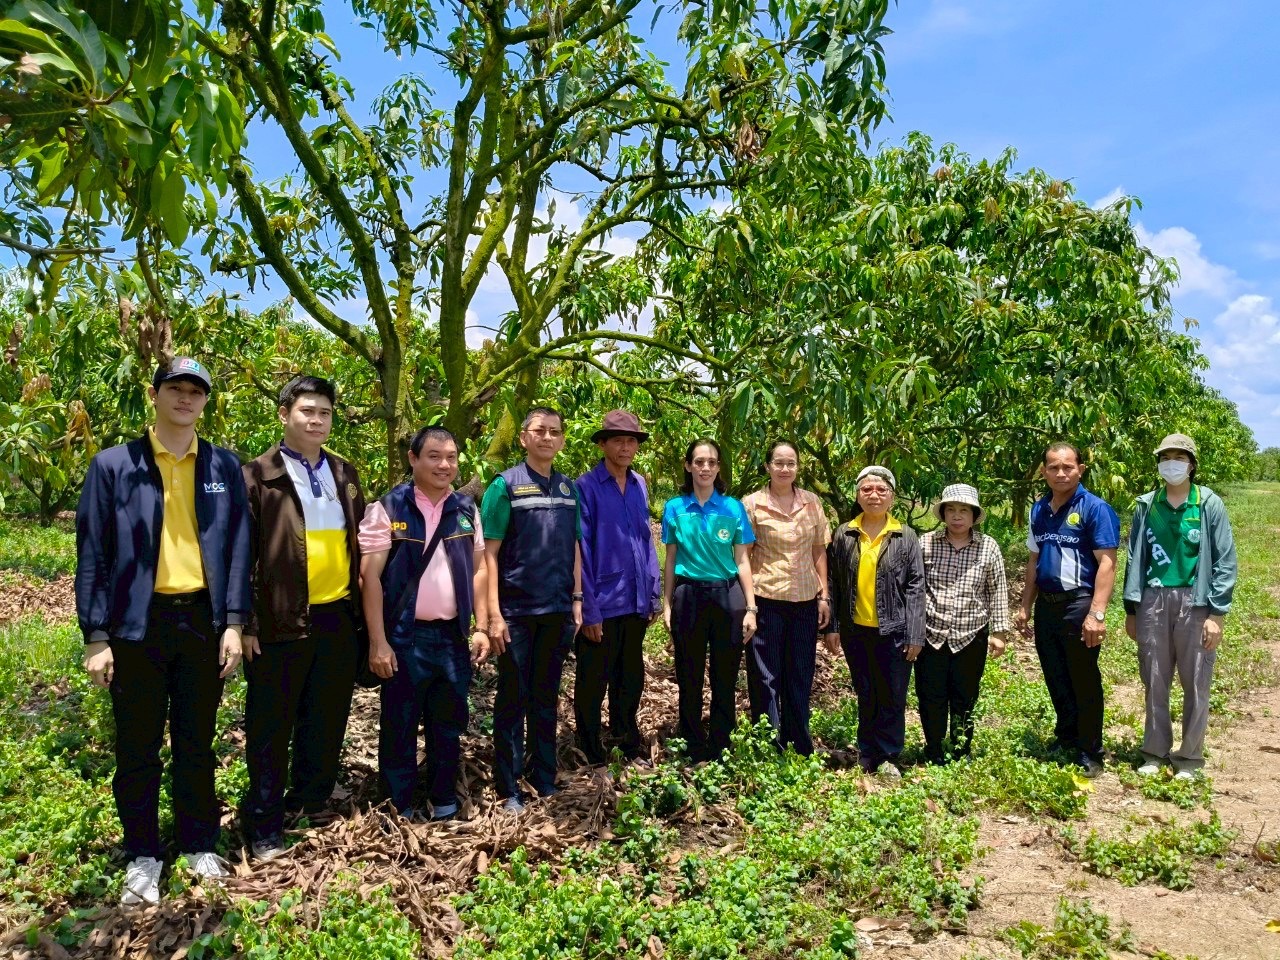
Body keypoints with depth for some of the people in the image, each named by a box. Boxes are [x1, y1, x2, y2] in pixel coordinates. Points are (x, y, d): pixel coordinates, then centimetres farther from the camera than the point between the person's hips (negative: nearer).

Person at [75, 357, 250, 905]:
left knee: (196, 743, 14)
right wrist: (96, 637, -6)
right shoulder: (113, 465, -2)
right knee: (138, 748, 10)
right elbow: (93, 554, -3)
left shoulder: (224, 467, 4)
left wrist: (233, 623, -2)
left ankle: (199, 842, 30)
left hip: (202, 620, 2)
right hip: (137, 623, -1)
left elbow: (237, 547, 3)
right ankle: (142, 855, 27)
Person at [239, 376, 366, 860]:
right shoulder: (258, 475, -5)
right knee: (271, 729, 8)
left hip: (339, 618, 5)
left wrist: (363, 607, 11)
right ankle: (265, 825, 21)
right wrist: (245, 622, -11)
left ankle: (312, 807, 32)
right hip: (281, 621, -5)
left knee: (327, 724, 15)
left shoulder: (344, 473, 11)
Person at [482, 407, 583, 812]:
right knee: (513, 698, 5)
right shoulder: (506, 485, -6)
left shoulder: (569, 488, 9)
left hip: (558, 611, 4)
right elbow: (489, 552, -9)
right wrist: (494, 614, -14)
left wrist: (577, 600, 8)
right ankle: (509, 788, 16)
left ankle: (544, 778, 26)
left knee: (546, 696, 14)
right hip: (516, 611, -4)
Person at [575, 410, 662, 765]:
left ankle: (629, 748, 35)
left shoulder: (640, 485, 7)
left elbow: (646, 540, 12)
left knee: (631, 679, 18)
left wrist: (654, 594, 9)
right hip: (603, 604, -6)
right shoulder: (586, 487, -11)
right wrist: (588, 609, -14)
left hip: (635, 602, 6)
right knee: (593, 683, 8)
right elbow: (581, 552, -12)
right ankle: (592, 757, 24)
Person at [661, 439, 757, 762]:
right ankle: (694, 753, 21)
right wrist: (667, 605, 4)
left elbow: (742, 560, 3)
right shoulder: (674, 508, 3)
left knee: (725, 681, 6)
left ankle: (720, 752, 20)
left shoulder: (733, 508, 2)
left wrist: (751, 608, -1)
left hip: (727, 597, 0)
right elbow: (670, 560, 7)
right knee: (690, 681, 8)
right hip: (689, 597, 0)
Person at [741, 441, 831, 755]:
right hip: (766, 599, -3)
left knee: (800, 678, 12)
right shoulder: (752, 503, -4)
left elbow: (819, 551, 11)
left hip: (805, 600, 3)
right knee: (765, 679, 4)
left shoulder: (812, 502, 6)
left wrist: (824, 595, 6)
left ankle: (801, 750, 25)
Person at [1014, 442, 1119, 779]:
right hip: (1046, 606, 6)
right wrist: (1025, 607, 14)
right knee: (1056, 680, 16)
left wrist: (1097, 613, -21)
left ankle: (1089, 754, 17)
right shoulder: (1039, 510, 10)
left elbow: (1107, 563, -15)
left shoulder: (1094, 508, -10)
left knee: (1084, 683, 5)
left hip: (1078, 604, -6)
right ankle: (1065, 739, 32)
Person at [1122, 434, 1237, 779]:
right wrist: (1130, 610, 9)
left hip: (1195, 602, -2)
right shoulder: (1146, 506, 7)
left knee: (1196, 684, 4)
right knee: (1154, 683, 9)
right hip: (1153, 601, 2)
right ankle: (1155, 752, 21)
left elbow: (1225, 562, -2)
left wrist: (1216, 613, -8)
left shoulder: (1209, 505, -1)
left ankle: (1190, 757, 19)